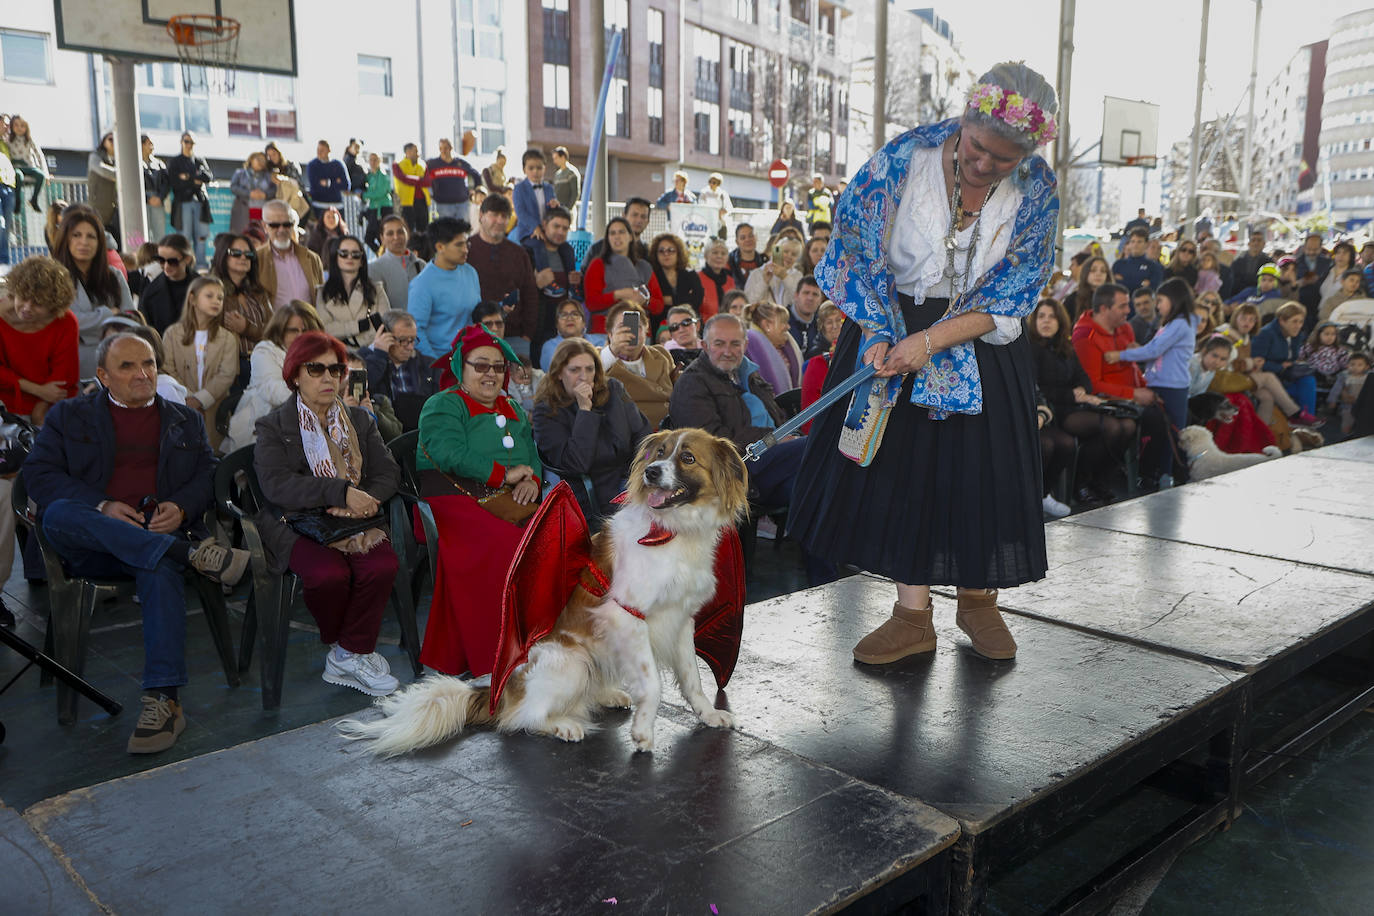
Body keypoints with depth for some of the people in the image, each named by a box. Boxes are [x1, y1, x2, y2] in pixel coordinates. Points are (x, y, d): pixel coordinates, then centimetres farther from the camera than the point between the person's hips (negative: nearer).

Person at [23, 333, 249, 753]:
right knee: (58, 515, -35)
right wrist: (102, 507, -13)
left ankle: (163, 700, -40)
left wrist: (182, 507, -10)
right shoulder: (69, 415, 17)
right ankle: (194, 552, -40)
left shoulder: (185, 420, 23)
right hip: (91, 546, 0)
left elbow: (208, 474, 14)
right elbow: (38, 474, 4)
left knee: (162, 570, -36)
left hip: (158, 535, 0)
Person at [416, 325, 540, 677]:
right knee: (505, 542, -33)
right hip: (455, 500, -6)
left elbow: (532, 457, 18)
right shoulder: (443, 405, 6)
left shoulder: (513, 410, 27)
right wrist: (504, 475, -13)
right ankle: (490, 662, -27)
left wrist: (531, 480, -5)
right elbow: (451, 454, -12)